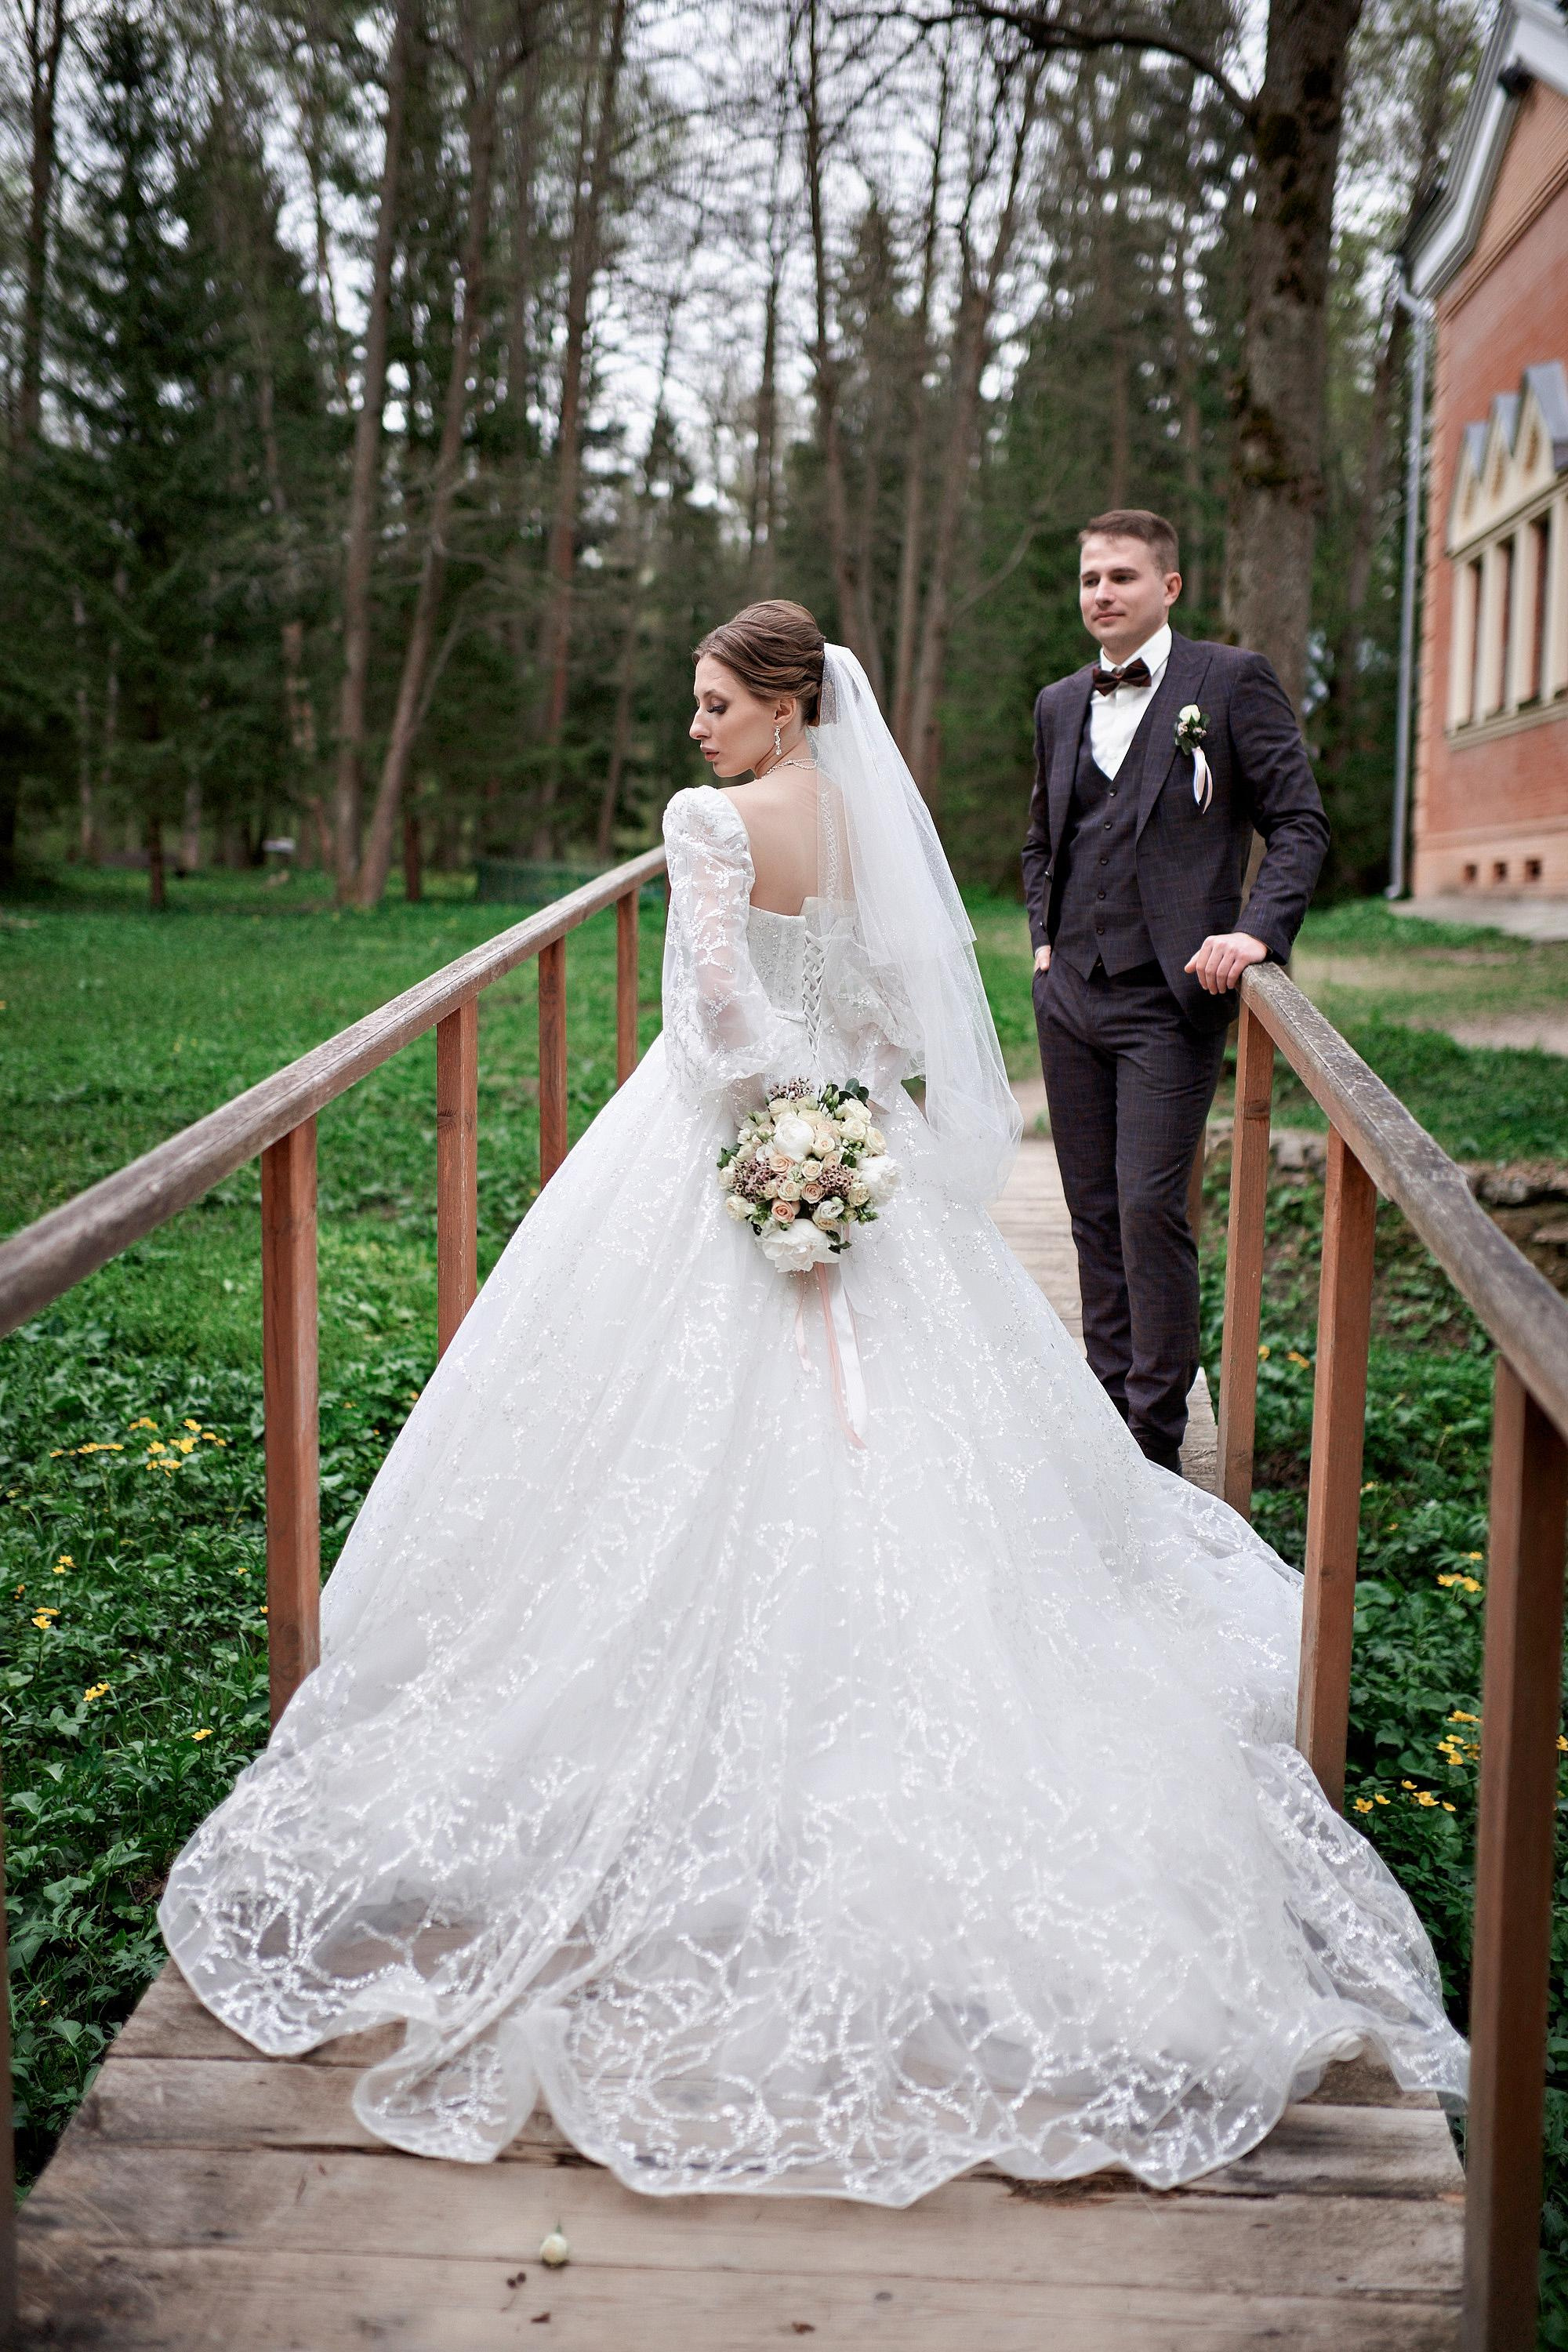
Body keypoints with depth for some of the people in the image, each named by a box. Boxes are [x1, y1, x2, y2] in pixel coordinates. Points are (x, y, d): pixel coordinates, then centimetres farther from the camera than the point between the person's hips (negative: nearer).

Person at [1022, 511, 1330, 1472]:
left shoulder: (1233, 680, -1)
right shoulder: (1060, 704, 15)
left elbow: (1302, 823, -3)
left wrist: (1259, 930, -16)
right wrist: (1045, 940, 14)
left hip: (1171, 998, -6)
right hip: (1072, 997, 6)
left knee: (1152, 1209, -10)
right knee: (1095, 1212, 10)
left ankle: (1155, 1445, 1)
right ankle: (1107, 1409, 22)